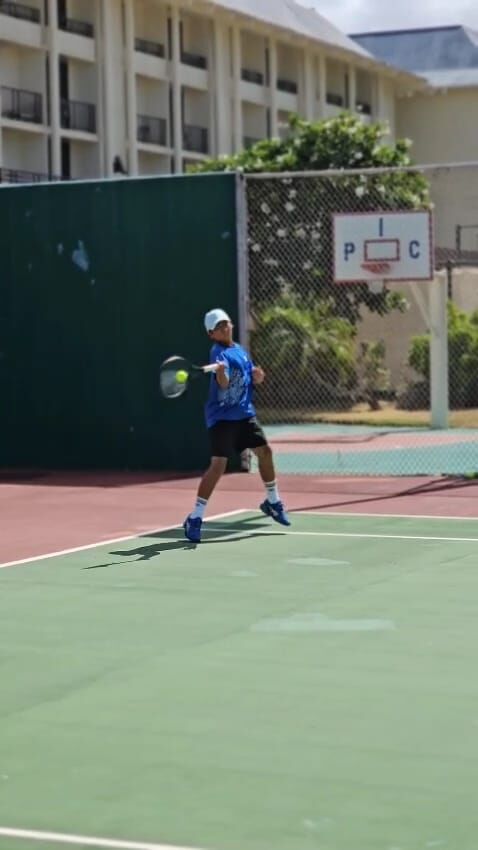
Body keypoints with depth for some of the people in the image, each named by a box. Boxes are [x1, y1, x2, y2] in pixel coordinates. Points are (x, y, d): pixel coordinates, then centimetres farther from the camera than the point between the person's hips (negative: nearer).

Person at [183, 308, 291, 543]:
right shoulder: (219, 353, -16)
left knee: (265, 451, 13)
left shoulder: (240, 349, 9)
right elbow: (223, 383, -32)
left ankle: (272, 502, 34)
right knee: (218, 465, -15)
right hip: (221, 417, -8)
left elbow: (253, 378, 19)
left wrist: (258, 376, -4)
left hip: (245, 413, 8)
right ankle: (195, 518, -10)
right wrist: (220, 371, -54)